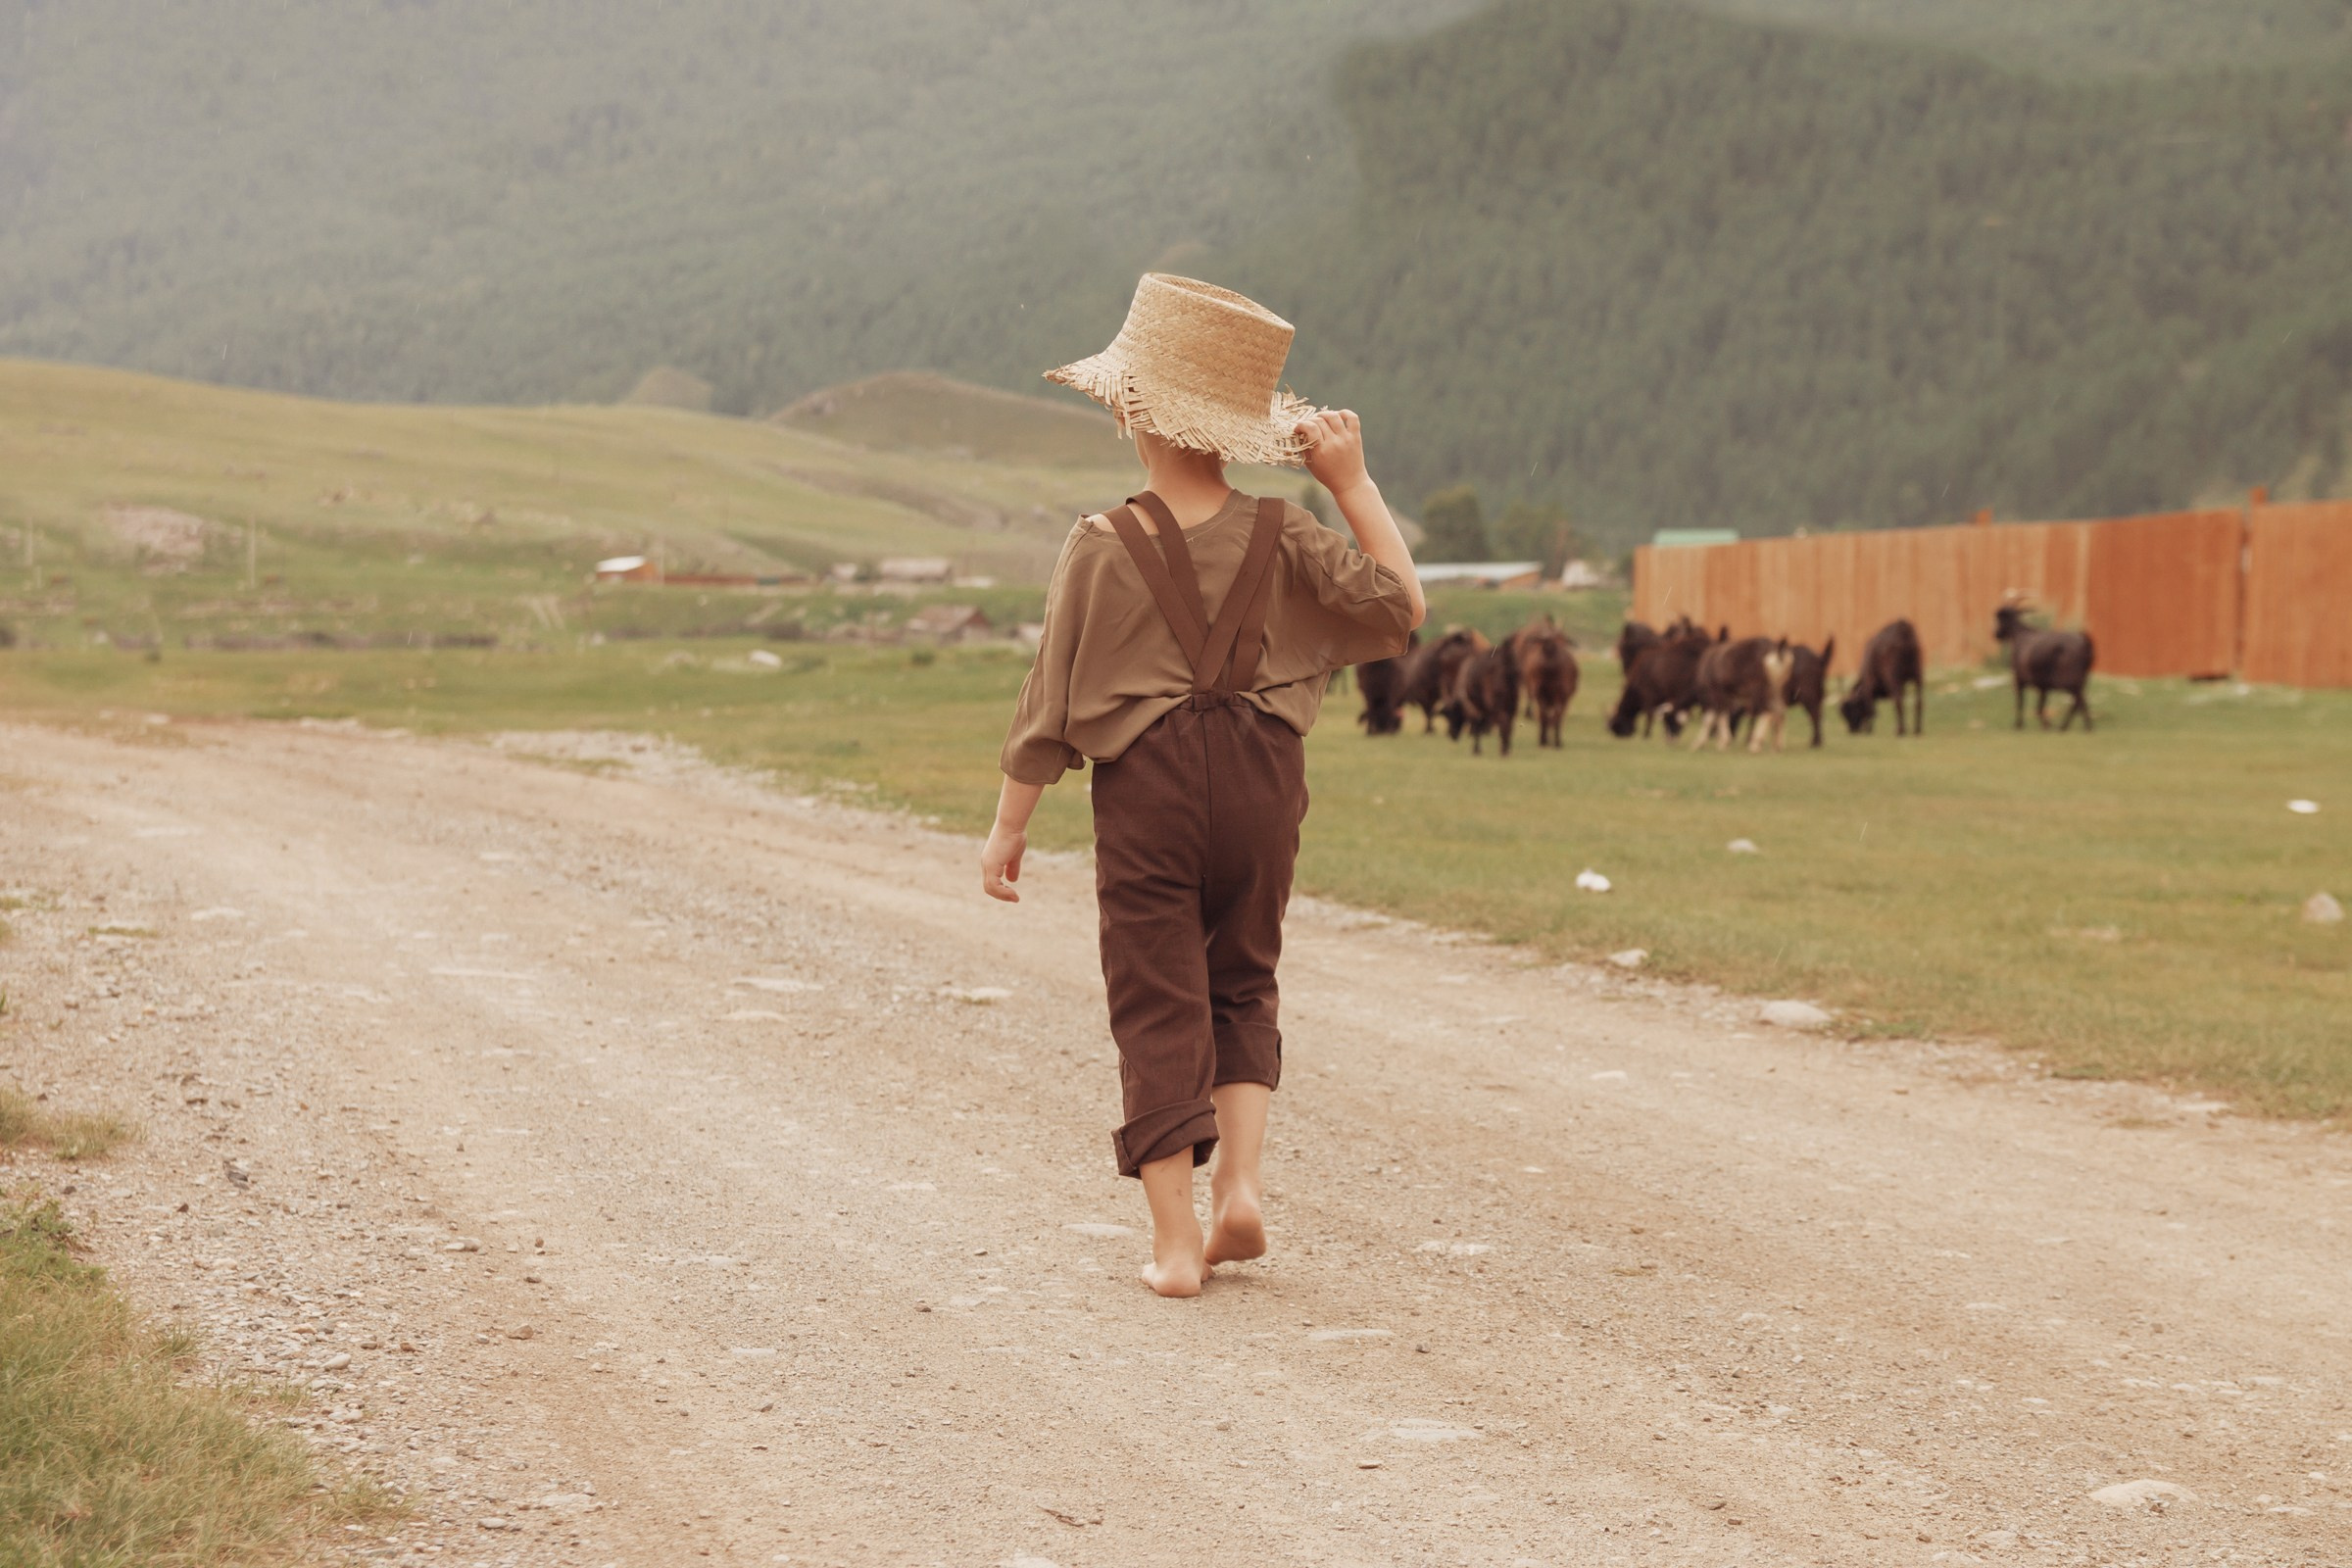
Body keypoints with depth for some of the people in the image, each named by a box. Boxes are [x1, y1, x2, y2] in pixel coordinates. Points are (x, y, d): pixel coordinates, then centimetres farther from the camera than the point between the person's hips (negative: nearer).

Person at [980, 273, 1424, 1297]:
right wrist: (1354, 486, 5)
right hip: (1262, 779, 2)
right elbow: (1399, 606, 7)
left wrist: (1009, 825, 4)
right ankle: (1240, 1182, 3)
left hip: (1148, 786, -2)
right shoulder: (1280, 538, -3)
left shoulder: (1103, 547, -9)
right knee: (1241, 986, 20)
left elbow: (1050, 706, -6)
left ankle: (1175, 1240, 2)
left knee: (1158, 1005, 4)